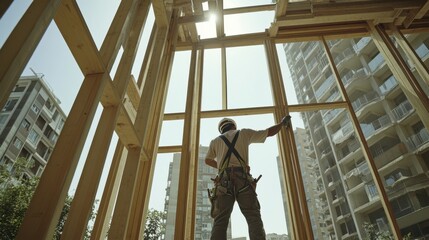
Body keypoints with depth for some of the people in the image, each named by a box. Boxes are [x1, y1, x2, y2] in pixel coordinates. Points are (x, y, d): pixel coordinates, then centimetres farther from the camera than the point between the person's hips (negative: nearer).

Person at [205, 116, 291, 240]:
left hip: (224, 182, 1)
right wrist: (283, 122, 48)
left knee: (220, 222, -8)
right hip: (243, 180, -1)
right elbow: (270, 132, 30)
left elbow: (208, 160, 41)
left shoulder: (215, 141, 26)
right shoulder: (244, 133, 22)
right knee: (254, 218, -8)